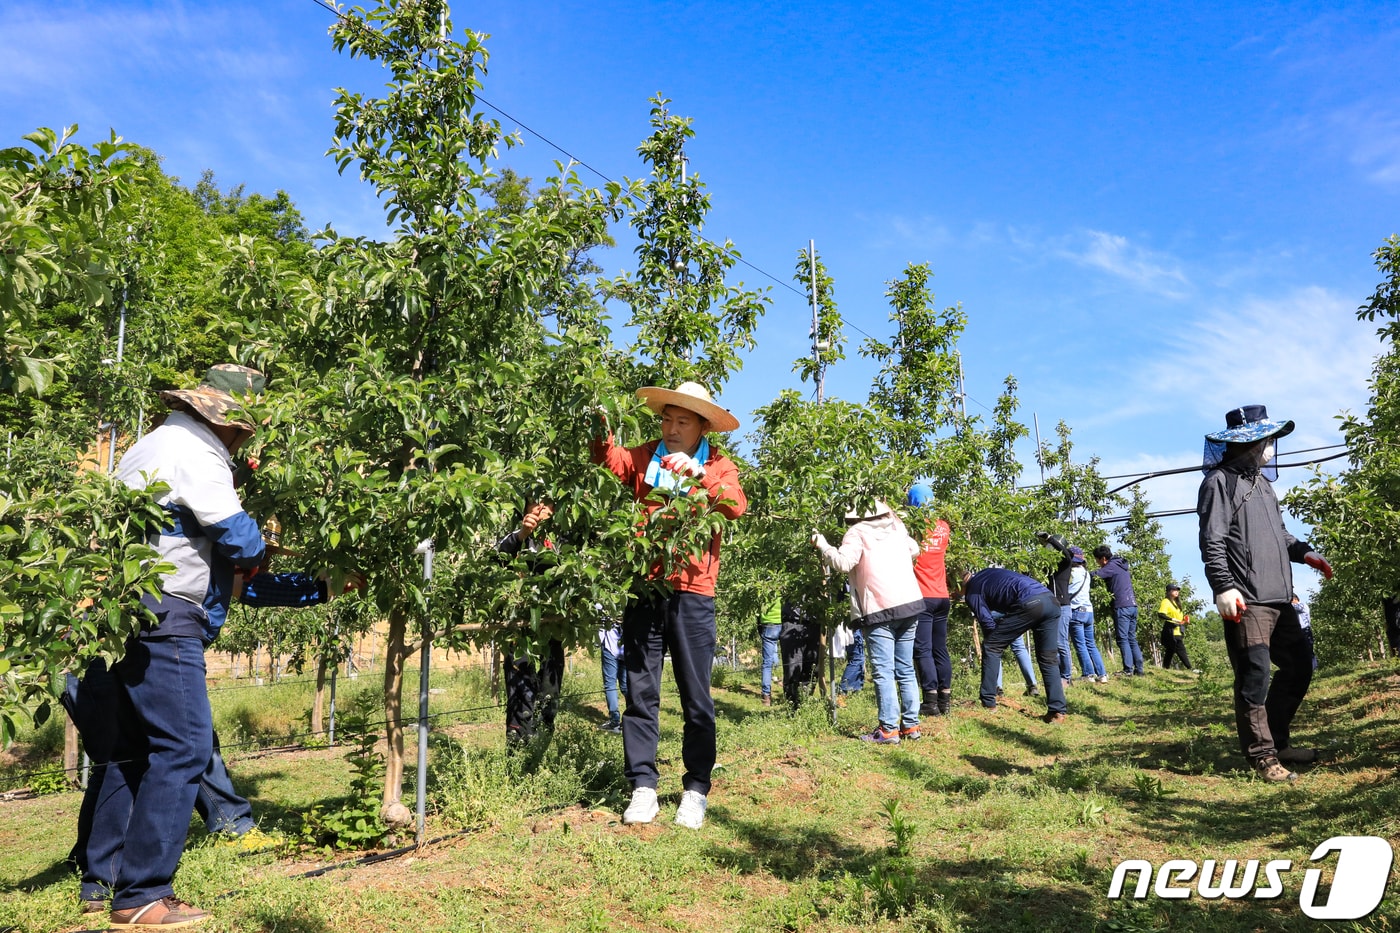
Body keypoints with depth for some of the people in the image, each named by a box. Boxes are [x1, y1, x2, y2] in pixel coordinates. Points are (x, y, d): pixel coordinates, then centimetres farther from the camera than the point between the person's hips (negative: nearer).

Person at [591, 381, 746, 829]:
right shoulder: (645, 456, 10)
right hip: (644, 588, 2)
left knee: (696, 695, 5)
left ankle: (696, 789, 17)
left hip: (692, 593, -2)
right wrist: (601, 432, -27)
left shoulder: (717, 465, 5)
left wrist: (698, 473, -28)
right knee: (640, 690, 5)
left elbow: (735, 506, -14)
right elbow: (611, 462, -8)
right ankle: (643, 787, 14)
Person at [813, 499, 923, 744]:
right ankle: (910, 724, 17)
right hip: (910, 604, 7)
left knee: (883, 672, -3)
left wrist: (822, 546, -4)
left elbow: (843, 562, -18)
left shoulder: (857, 532, -6)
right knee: (905, 670, 14)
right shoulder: (896, 526, 13)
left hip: (881, 610, -7)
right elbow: (914, 550, 26)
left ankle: (888, 729, -4)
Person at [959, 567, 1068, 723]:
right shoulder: (987, 573, 32)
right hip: (1052, 601, 7)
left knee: (991, 647, 8)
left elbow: (987, 622, 7)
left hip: (1029, 603, -7)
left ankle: (987, 703, 9)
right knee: (1049, 659, 15)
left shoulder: (971, 591, 12)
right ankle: (1058, 711, 7)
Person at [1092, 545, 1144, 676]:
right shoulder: (1121, 566, 20)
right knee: (1132, 639, 10)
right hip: (1133, 606, 9)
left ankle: (1128, 669, -11)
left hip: (1122, 607, -9)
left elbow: (1094, 575, -19)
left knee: (1122, 639, -7)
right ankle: (1139, 669, 8)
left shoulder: (1111, 566, -8)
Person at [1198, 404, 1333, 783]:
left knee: (1299, 666, 16)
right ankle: (1263, 756, 3)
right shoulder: (1221, 481, -7)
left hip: (1279, 598, 10)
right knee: (1254, 678, -6)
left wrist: (1304, 552, 13)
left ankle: (1277, 740, 29)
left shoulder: (1261, 481, 21)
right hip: (1247, 602, -10)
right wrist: (1224, 587, -22)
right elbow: (1212, 542, -14)